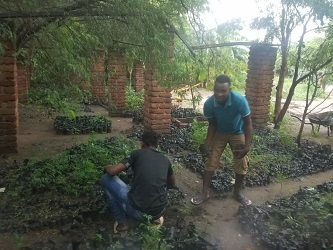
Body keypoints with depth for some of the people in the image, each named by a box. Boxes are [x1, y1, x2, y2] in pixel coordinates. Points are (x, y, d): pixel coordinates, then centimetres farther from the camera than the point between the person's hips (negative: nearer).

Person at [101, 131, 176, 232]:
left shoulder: (137, 153, 0)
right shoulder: (165, 159, 11)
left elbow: (112, 171, -7)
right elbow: (172, 185, 26)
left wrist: (107, 167, 18)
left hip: (138, 212, -5)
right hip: (159, 211, 5)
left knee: (106, 178, 11)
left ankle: (121, 222, 14)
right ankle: (156, 217, 19)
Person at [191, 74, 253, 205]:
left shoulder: (240, 100, -35)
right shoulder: (209, 103, -28)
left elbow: (248, 123, -23)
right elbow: (212, 125, -11)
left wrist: (247, 146, -27)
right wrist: (207, 144, -18)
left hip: (238, 133, -1)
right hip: (219, 133, 1)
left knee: (242, 165, 0)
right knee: (210, 162, 0)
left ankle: (237, 192, 23)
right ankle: (205, 192, 16)